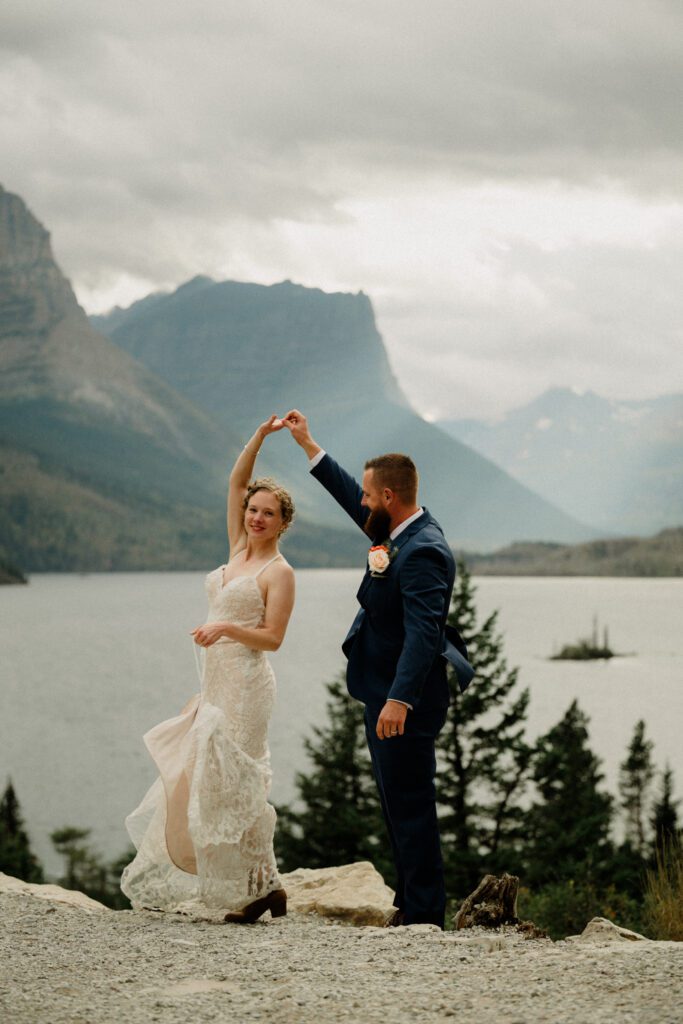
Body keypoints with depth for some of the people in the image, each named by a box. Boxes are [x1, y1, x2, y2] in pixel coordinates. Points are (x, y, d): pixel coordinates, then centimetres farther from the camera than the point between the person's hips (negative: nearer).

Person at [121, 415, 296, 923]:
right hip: (217, 681, 8)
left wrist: (226, 628, -25)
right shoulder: (239, 550, 13)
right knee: (203, 781, 7)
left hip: (245, 685, -8)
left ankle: (260, 887, -3)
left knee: (229, 784, -10)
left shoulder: (279, 572, -7)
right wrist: (260, 437, 5)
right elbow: (236, 481, 13)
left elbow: (272, 637, -12)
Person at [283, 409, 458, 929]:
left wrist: (399, 701, -39)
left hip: (405, 701, -11)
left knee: (411, 806, -5)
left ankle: (423, 913, 1)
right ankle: (412, 901, 27)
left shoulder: (423, 553, -23)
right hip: (386, 695, 11)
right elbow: (353, 501, 26)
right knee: (399, 804, 17)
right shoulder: (399, 532, 8)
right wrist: (309, 446, 31)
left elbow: (423, 632, -31)